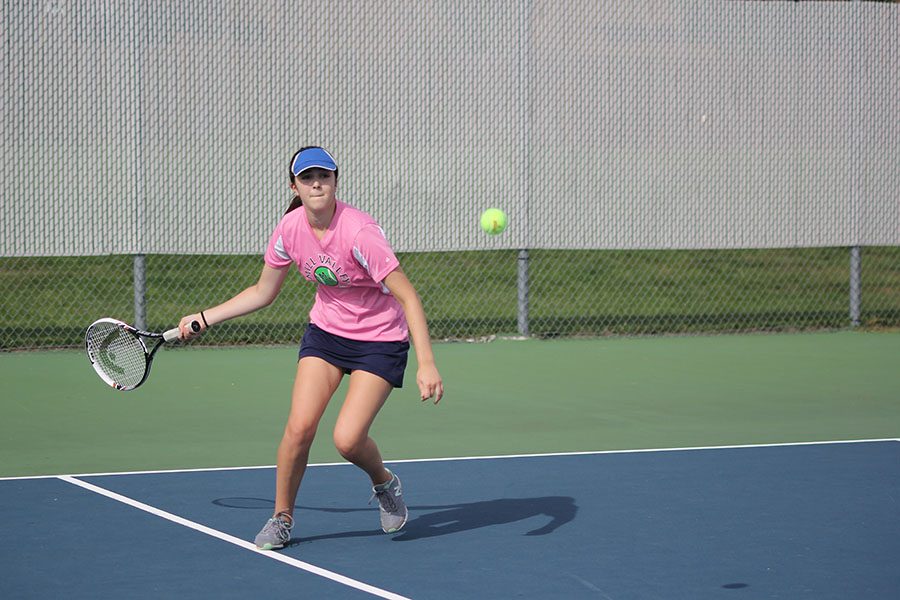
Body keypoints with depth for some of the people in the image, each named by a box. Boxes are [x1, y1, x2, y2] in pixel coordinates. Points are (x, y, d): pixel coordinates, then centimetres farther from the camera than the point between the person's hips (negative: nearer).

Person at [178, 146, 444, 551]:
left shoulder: (358, 232, -27)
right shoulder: (290, 228, -9)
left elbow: (408, 297, -27)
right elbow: (262, 292, 8)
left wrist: (426, 364, -35)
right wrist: (204, 319, 5)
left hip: (380, 340, -4)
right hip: (326, 331, 4)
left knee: (347, 439, -18)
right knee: (299, 427, -13)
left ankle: (385, 485, 17)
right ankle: (281, 518, 8)